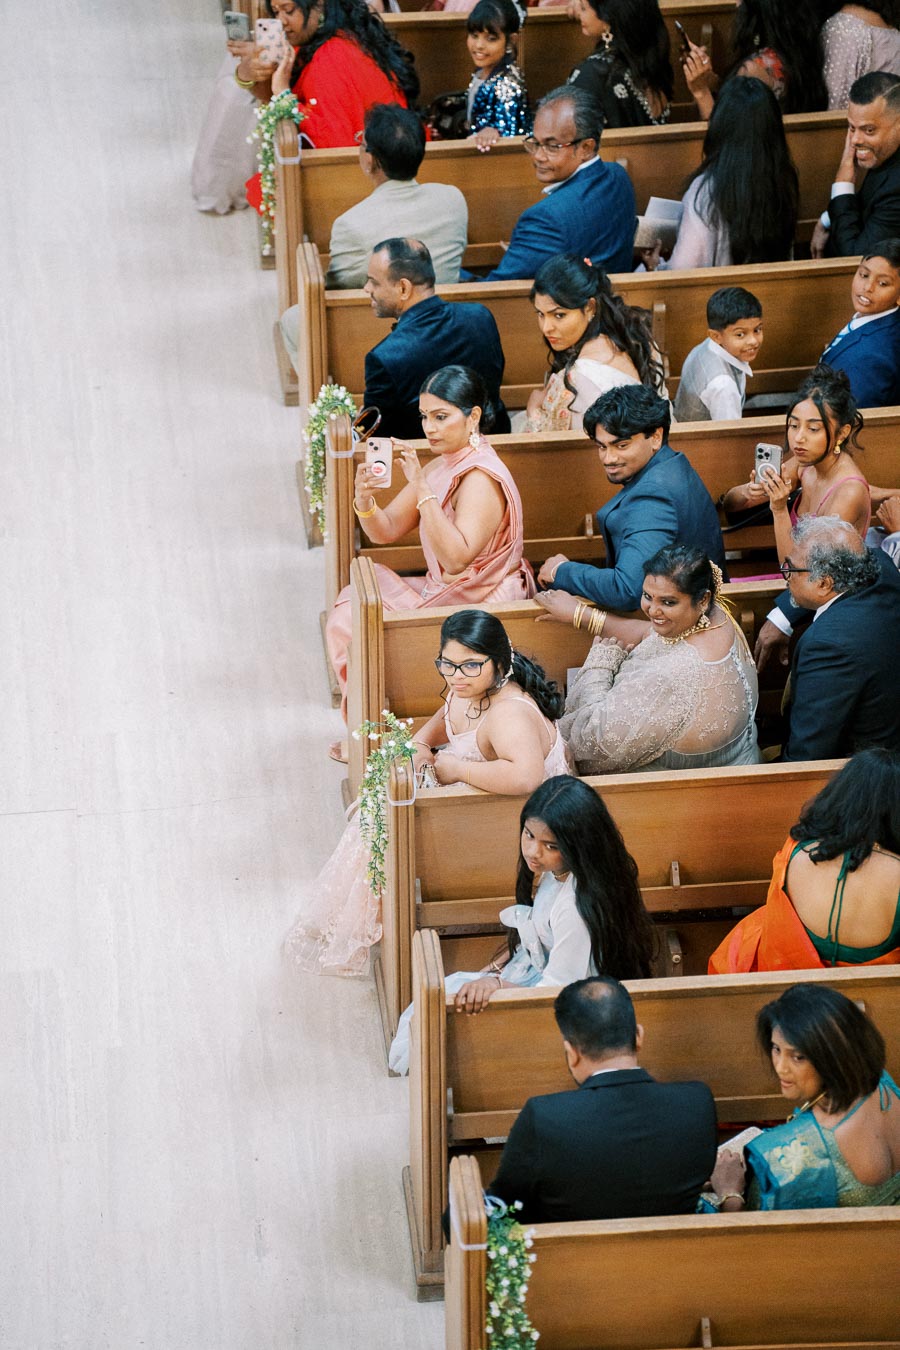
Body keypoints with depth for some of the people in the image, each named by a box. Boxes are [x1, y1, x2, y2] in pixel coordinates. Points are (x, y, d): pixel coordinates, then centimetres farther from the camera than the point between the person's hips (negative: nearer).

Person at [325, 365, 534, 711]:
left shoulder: (482, 478, -23)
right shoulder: (443, 466, 5)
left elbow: (457, 558, -35)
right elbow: (386, 530, 6)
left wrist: (423, 489, -37)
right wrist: (364, 499, -16)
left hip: (478, 606, -9)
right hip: (444, 591, 9)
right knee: (347, 614, 5)